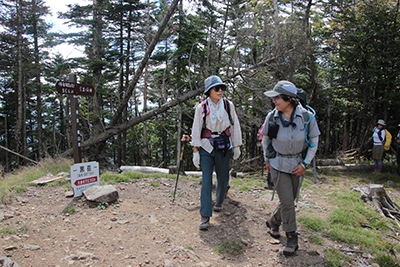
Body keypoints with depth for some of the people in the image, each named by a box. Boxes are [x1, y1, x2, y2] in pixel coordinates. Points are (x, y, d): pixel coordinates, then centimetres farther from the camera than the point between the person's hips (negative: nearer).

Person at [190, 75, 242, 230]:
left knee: (223, 177, 13)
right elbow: (196, 130, -1)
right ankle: (205, 217, -1)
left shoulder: (228, 105, 1)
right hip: (207, 147, -2)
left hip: (224, 146, 2)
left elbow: (235, 126, 8)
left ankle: (219, 202, 42)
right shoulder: (201, 108, -4)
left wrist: (237, 146, 10)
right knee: (206, 181, -8)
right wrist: (195, 151, -4)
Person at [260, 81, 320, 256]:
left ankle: (273, 222, 40)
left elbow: (314, 142, -3)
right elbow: (265, 139, 5)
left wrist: (304, 164, -7)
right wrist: (267, 160, 10)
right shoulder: (272, 117, -12)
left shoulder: (307, 116, -14)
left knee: (290, 200, 13)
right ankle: (292, 238, 16)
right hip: (278, 164, -1)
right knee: (287, 202, -3)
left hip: (297, 164, 2)